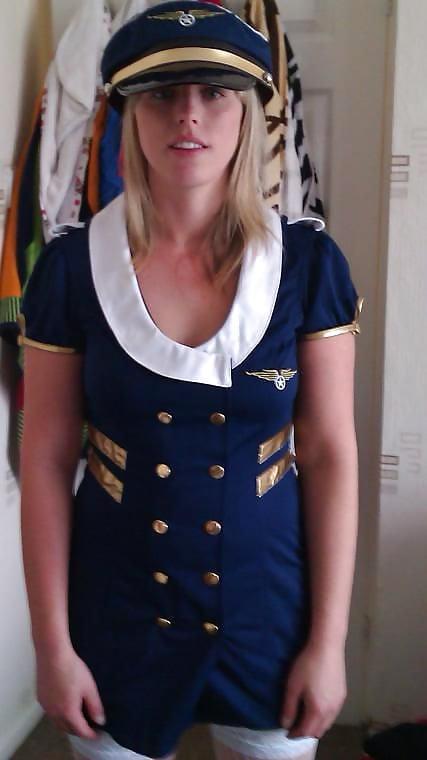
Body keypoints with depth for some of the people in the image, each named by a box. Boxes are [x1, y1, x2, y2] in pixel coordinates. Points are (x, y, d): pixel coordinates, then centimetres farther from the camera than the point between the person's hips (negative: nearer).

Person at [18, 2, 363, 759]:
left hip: (270, 607, 0)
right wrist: (52, 643, -5)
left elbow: (330, 454, -7)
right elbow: (45, 462, -6)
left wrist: (328, 639, -7)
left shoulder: (308, 263, -10)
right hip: (116, 612, 0)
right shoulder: (72, 266, -10)